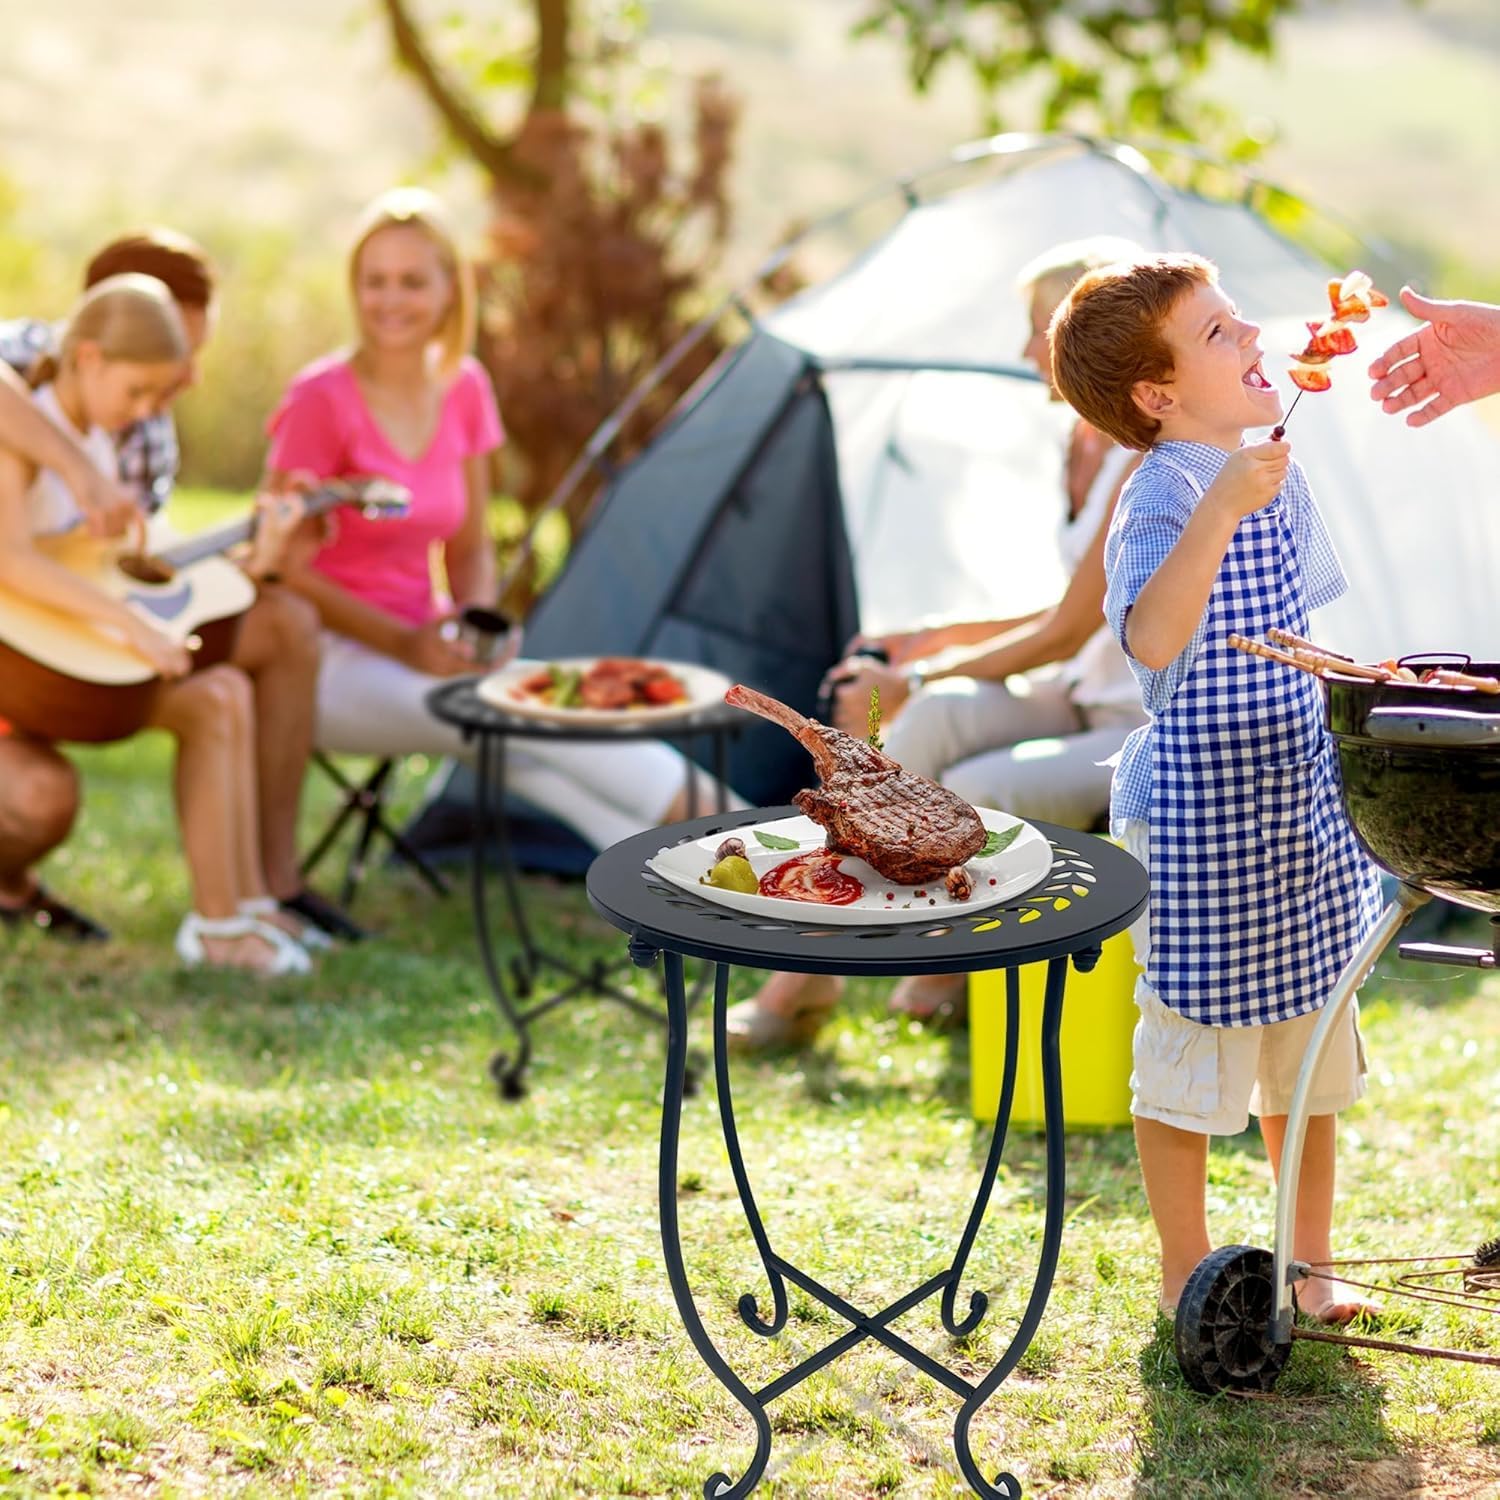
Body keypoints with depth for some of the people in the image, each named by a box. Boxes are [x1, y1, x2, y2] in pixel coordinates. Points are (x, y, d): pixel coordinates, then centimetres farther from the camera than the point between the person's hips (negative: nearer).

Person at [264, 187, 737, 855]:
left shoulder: (464, 390, 4)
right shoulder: (322, 400, -14)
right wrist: (403, 644, -21)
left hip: (422, 646, 5)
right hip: (328, 662, -5)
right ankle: (703, 814, -28)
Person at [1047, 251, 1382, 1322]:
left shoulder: (1274, 472, 6)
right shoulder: (1167, 496, -20)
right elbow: (1152, 639, -39)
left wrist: (1339, 725, 19)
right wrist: (1220, 509, -47)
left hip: (1299, 800, 8)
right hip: (1202, 814, -8)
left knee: (1310, 1045, 18)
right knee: (1194, 1047, 6)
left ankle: (1310, 1262, 33)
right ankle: (1187, 1275, 22)